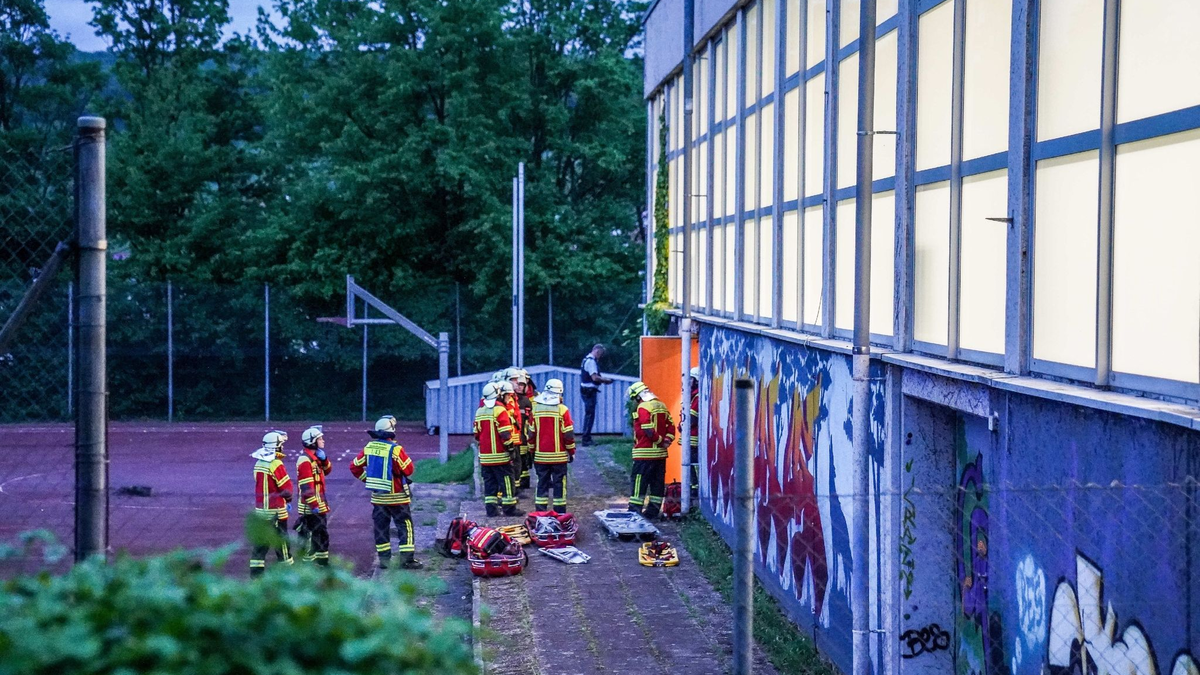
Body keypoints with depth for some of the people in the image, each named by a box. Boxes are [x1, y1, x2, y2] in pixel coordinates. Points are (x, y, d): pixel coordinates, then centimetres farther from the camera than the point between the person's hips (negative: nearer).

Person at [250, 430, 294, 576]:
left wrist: (284, 499, 5)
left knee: (260, 543, 10)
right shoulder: (276, 465, -17)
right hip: (275, 511, -7)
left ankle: (256, 574, 11)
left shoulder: (258, 463, 6)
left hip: (260, 508, 7)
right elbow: (287, 488, -15)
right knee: (281, 542, 4)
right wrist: (288, 498, 8)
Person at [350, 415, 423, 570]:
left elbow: (355, 467, 7)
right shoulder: (396, 449, -18)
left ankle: (384, 559, 15)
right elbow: (408, 469, -14)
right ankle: (408, 559, -1)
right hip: (396, 497, -5)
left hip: (377, 497, 5)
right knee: (405, 527, 2)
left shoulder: (369, 447, 1)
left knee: (381, 528, 13)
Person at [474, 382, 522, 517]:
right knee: (506, 482, 0)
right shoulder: (500, 410, -11)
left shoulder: (479, 411, 12)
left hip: (485, 456, 7)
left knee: (489, 482, 9)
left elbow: (477, 434, 17)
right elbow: (505, 434, -16)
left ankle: (491, 509, 7)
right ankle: (509, 508, 1)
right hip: (500, 455, -7)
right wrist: (511, 449, -10)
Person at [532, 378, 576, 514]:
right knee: (559, 483, 4)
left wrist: (532, 452, 15)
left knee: (542, 483, 10)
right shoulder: (562, 410, -8)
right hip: (558, 456, -3)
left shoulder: (535, 409, 2)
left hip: (540, 455, 3)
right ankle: (559, 512, 4)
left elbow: (531, 433, 6)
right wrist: (571, 452, 4)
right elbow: (568, 434, -7)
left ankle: (540, 511, 8)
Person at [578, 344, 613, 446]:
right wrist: (606, 380, -12)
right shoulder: (591, 361, -17)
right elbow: (594, 377, -24)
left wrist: (603, 379, 9)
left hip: (587, 391, 11)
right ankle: (586, 439, -3)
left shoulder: (588, 359, 16)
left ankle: (585, 437, 25)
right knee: (590, 414, -6)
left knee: (588, 414, 17)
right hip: (589, 391, -11)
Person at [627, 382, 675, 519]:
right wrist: (667, 439, 1)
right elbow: (671, 425, 10)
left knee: (639, 482, -4)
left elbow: (648, 430, -20)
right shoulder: (661, 406, 12)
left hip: (645, 453, -8)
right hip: (660, 453, 8)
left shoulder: (643, 408, -13)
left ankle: (634, 509, -5)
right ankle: (653, 510, 14)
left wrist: (660, 441, -9)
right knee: (657, 482, 10)